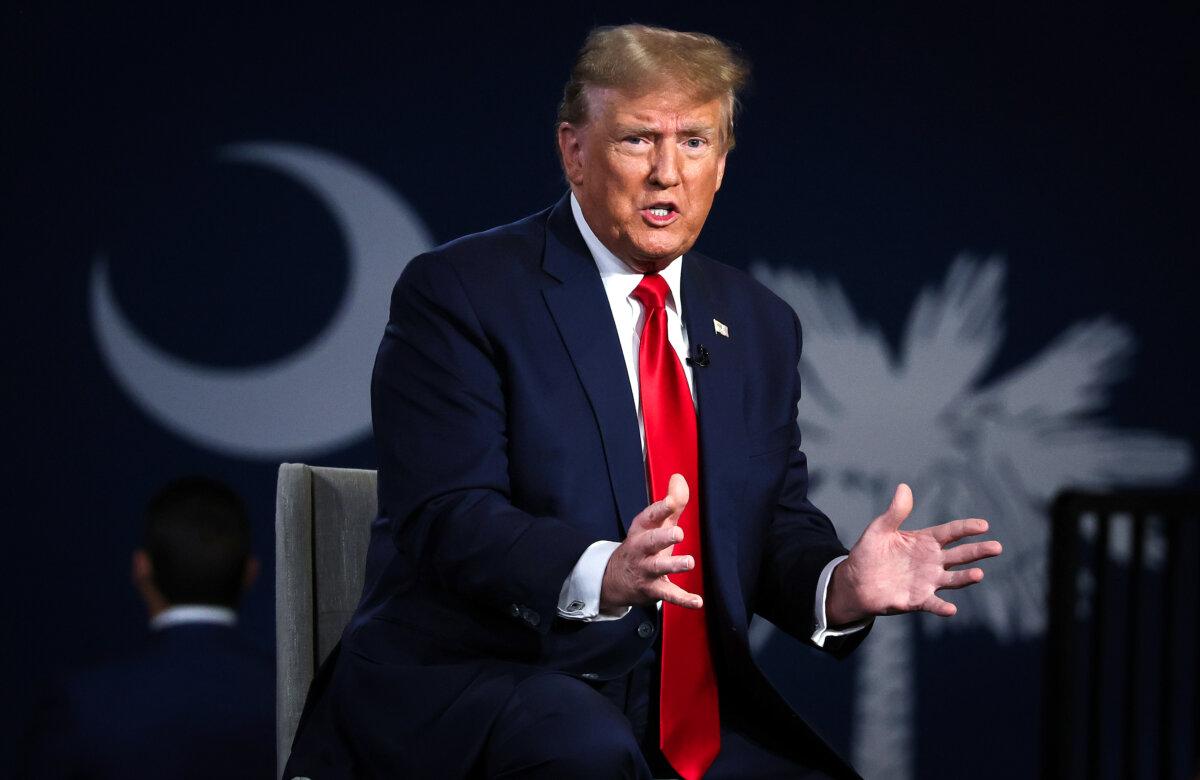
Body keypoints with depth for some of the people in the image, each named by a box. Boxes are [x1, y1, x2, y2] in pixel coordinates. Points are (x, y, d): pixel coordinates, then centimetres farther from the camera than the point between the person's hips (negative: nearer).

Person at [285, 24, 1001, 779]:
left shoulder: (760, 326, 16)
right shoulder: (461, 292, -4)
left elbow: (777, 527, 12)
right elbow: (442, 518, -15)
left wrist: (841, 583, -13)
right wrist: (600, 574, -34)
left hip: (698, 713, 6)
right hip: (477, 683, -5)